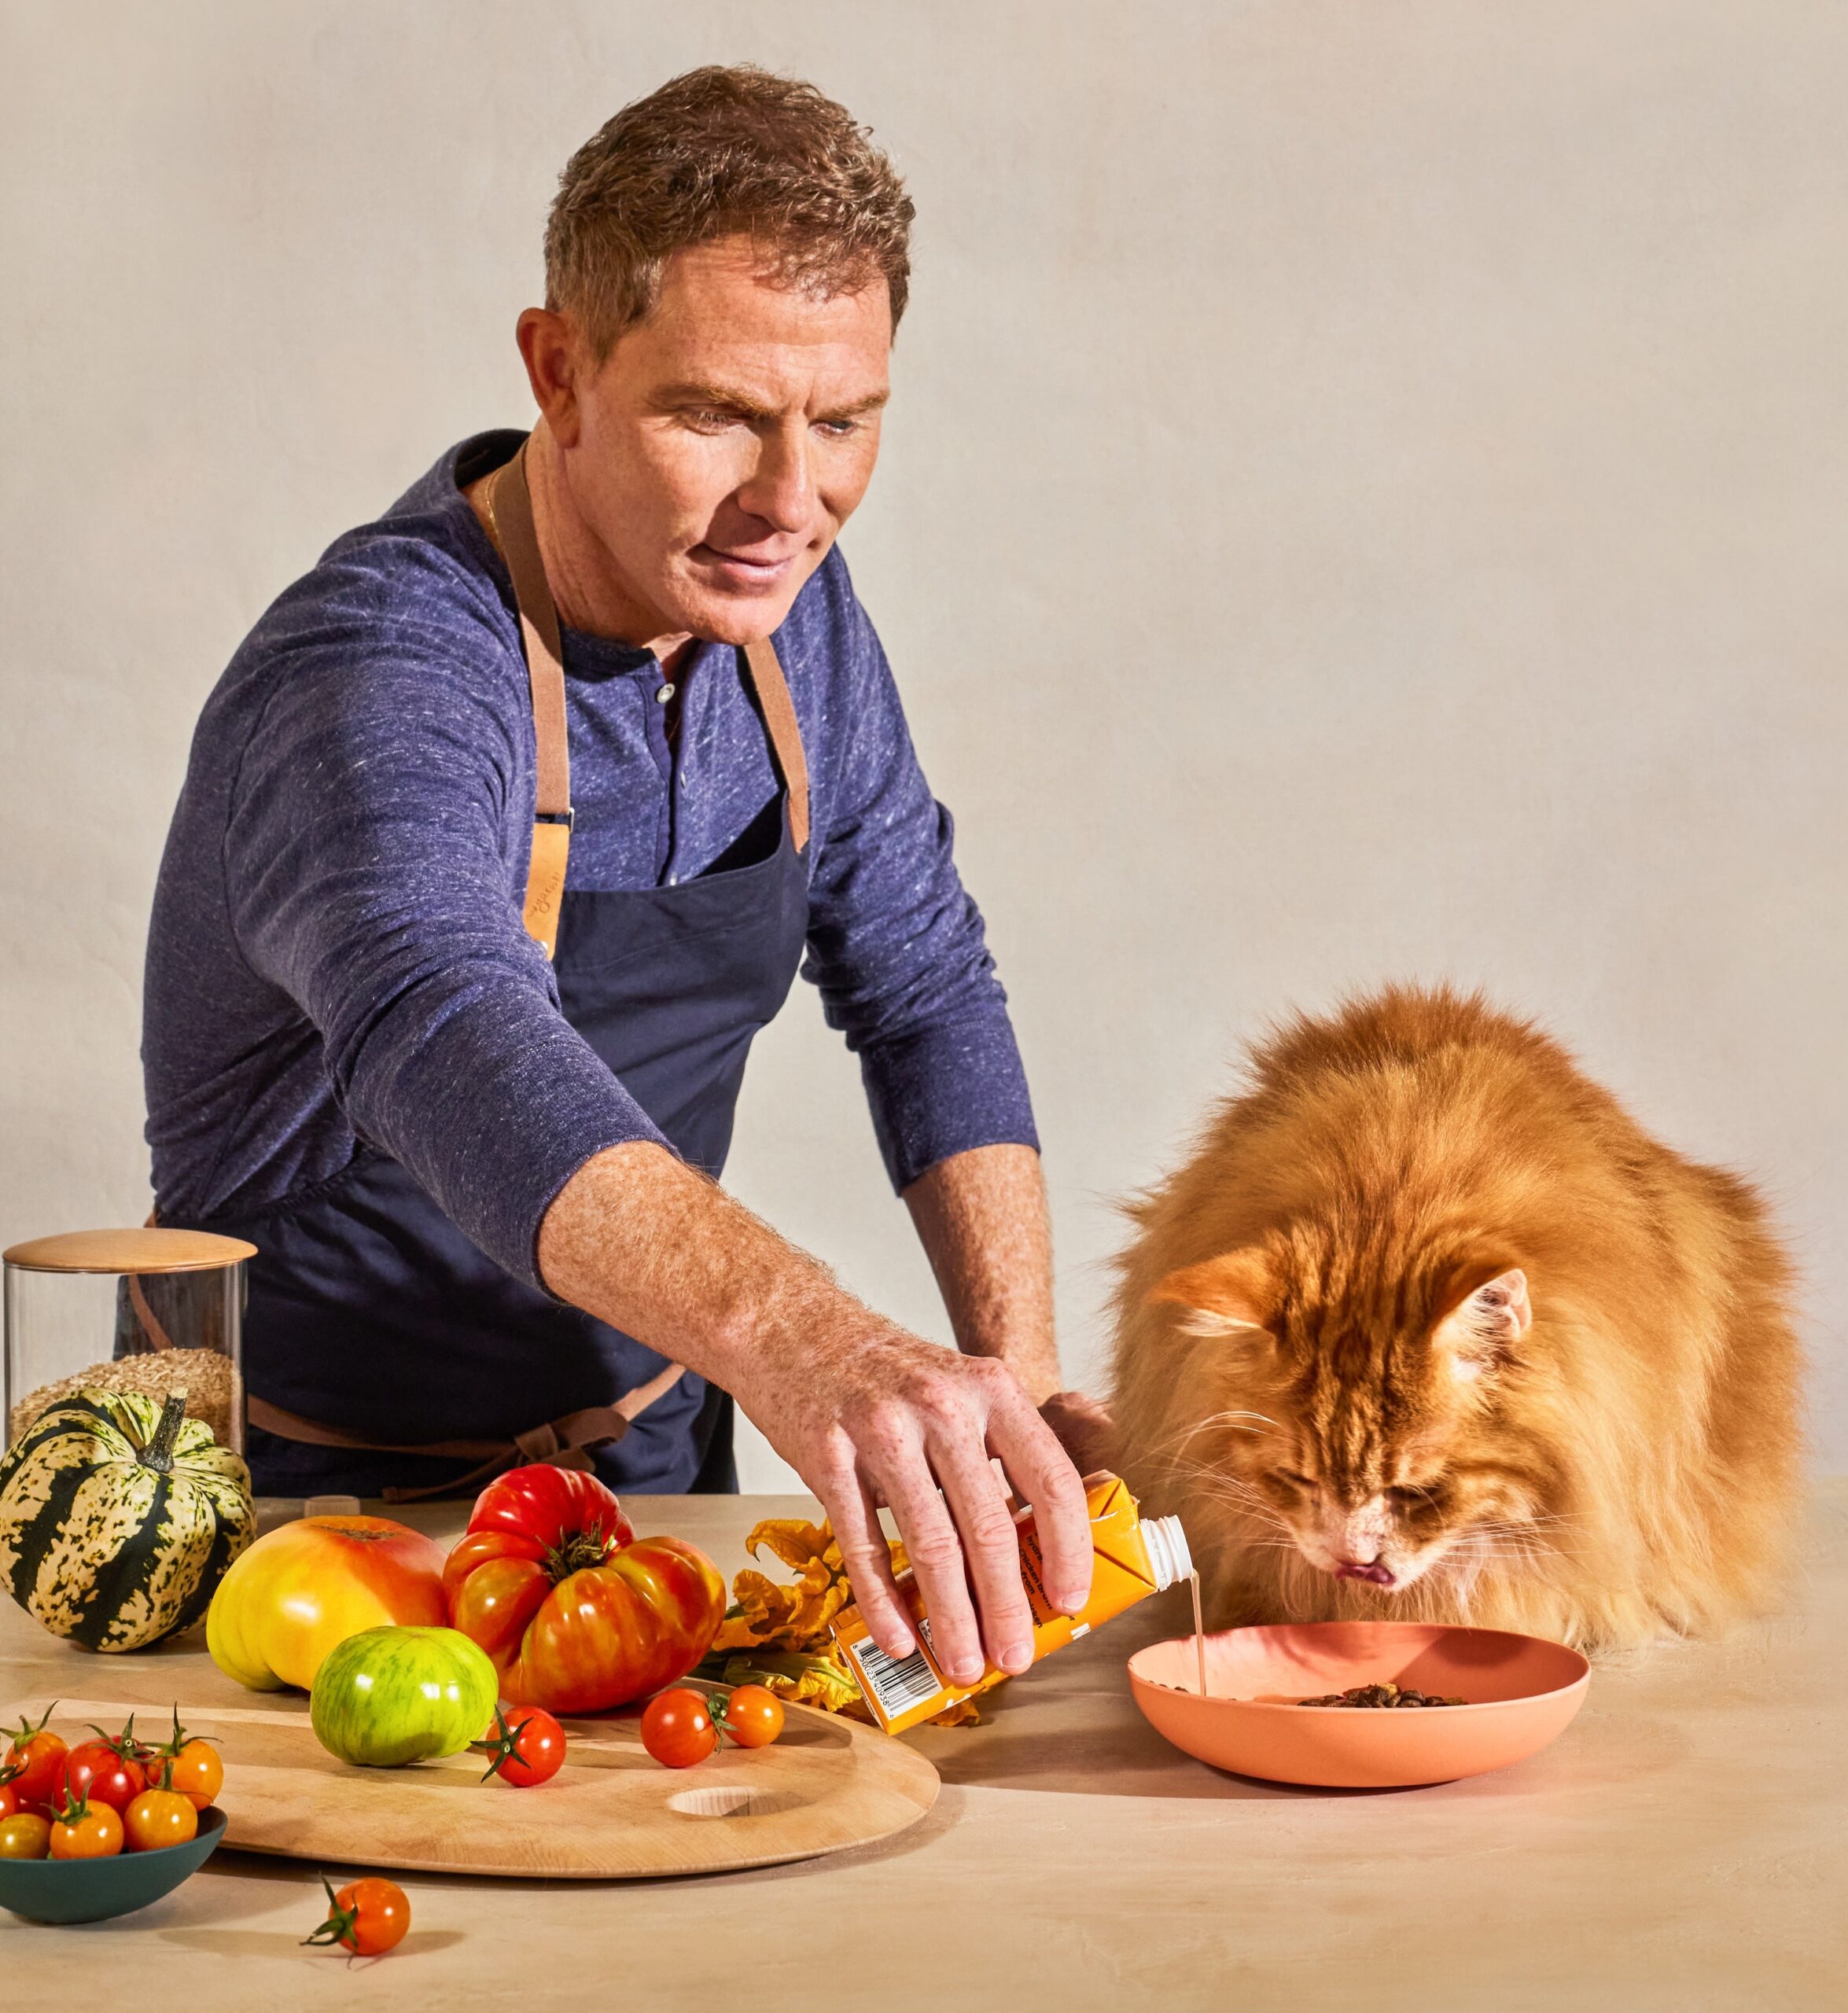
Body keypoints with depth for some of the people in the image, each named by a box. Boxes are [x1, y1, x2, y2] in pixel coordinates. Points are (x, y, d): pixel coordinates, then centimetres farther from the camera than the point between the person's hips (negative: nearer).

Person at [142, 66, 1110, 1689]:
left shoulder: (785, 611, -2)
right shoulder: (377, 682, -27)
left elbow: (924, 991, 6)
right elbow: (450, 1041, -46)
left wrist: (1019, 1379, -7)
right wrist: (794, 1340, -63)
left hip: (648, 1442, 6)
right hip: (332, 1485, -5)